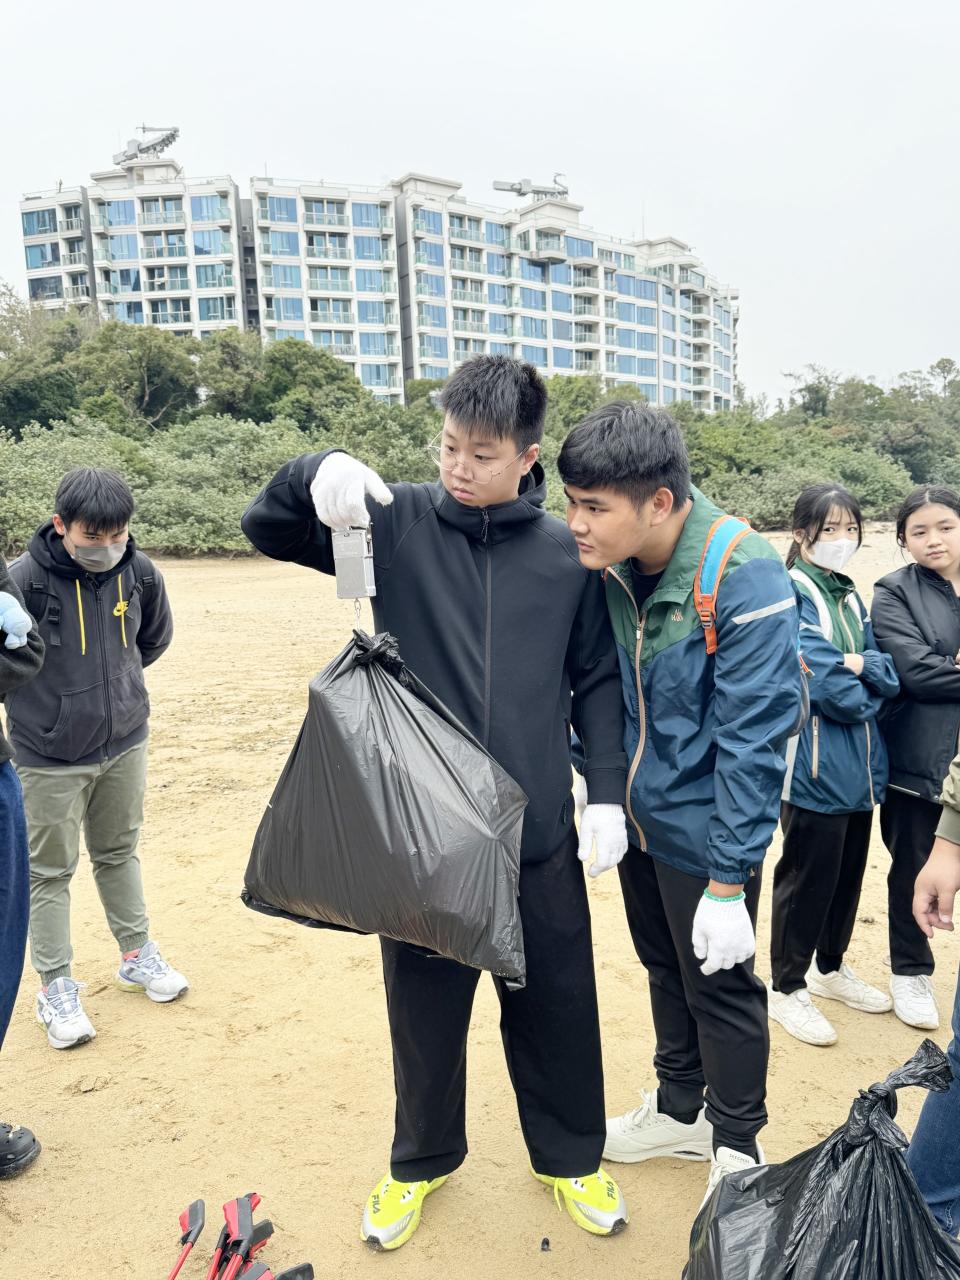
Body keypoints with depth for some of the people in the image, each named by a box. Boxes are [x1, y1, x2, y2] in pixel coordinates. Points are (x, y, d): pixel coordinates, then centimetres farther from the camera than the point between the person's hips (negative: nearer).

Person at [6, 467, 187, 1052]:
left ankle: (138, 955, 36)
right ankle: (57, 987, 25)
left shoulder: (140, 572, -8)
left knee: (119, 853, 19)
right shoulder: (24, 578, -22)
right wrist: (45, 697, -1)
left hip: (125, 742, 4)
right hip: (50, 756, -3)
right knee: (51, 871, 9)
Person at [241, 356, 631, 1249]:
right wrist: (316, 473, -21)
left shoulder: (567, 555, -1)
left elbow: (597, 682, 5)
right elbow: (266, 528, 0)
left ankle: (569, 1156, 44)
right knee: (424, 1008, 18)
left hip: (538, 835, 1)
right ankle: (422, 1158, 46)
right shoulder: (399, 523, -3)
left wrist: (608, 794, -3)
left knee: (555, 1007, 17)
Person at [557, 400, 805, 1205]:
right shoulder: (611, 563, -7)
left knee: (719, 988, 11)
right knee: (665, 968, 23)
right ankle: (680, 1113, 46)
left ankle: (738, 1151, 37)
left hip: (705, 828, -6)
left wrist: (728, 882, -19)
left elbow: (753, 739, -23)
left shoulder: (744, 577, -26)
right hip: (638, 811, 6)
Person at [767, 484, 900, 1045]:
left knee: (849, 873, 18)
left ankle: (831, 967, 38)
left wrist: (862, 665, -15)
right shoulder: (790, 597, -14)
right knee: (808, 877, 4)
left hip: (860, 766, 8)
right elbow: (831, 689, -21)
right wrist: (869, 692, -3)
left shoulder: (852, 598, 12)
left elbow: (892, 677, 3)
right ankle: (787, 988, 22)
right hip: (815, 767, -8)